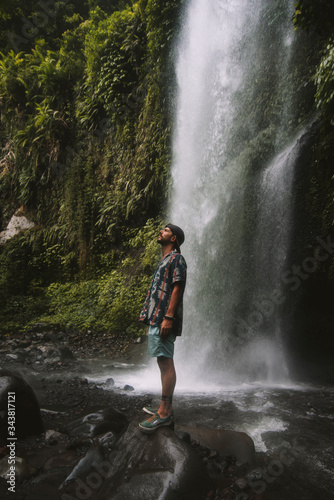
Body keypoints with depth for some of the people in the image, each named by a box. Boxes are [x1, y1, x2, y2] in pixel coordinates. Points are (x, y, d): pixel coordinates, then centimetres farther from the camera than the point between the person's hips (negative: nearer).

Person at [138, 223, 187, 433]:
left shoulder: (176, 259, -5)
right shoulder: (164, 260, 24)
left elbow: (177, 288, -16)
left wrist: (168, 317, -23)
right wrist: (149, 318, 21)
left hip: (164, 318, -10)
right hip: (155, 318, 10)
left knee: (165, 361, -8)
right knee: (164, 362, 12)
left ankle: (165, 413, -4)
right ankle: (166, 407, 20)